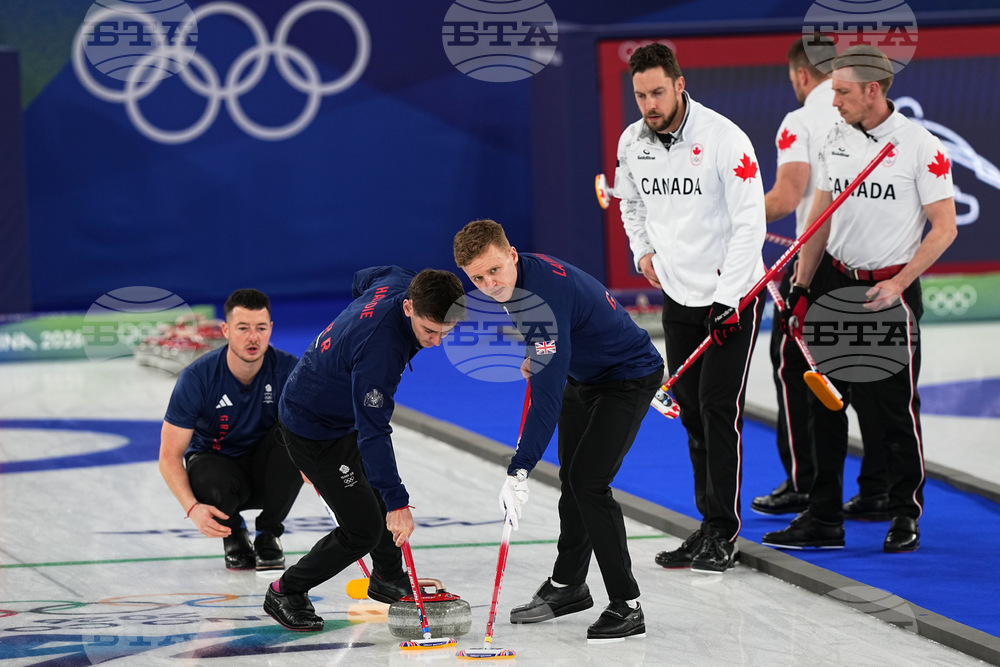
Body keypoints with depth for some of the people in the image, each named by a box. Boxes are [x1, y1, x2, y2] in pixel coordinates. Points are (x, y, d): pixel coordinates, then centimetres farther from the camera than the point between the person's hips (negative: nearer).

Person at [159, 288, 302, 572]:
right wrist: (193, 508, -35)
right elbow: (169, 455, -18)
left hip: (266, 472, 2)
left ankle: (269, 533, -9)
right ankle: (234, 535, 1)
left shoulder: (288, 369, -18)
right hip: (215, 462, -2)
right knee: (212, 485, -39)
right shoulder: (198, 377, -22)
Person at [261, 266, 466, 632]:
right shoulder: (379, 348, -41)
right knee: (363, 530, -7)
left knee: (383, 497, 23)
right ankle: (286, 593, 11)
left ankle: (387, 578, 47)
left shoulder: (400, 282, -16)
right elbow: (373, 434, -40)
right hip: (315, 430, -9)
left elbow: (364, 279, 11)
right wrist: (397, 503, -42)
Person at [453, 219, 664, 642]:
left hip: (630, 377, -10)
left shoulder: (543, 295, -37)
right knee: (571, 478, 17)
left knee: (589, 482, -18)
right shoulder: (517, 278, -9)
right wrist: (535, 354, 16)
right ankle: (568, 586, 33)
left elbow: (547, 396, -42)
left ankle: (627, 607, -11)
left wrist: (520, 471, -45)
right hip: (584, 375, 10)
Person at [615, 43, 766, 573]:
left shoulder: (724, 139, -18)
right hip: (678, 295, 6)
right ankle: (710, 523, 17)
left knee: (720, 408, -10)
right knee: (690, 408, 8)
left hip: (733, 295, -6)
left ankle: (723, 534, -4)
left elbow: (749, 222, -18)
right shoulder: (632, 143, 1)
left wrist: (726, 300, -20)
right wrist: (644, 251, 7)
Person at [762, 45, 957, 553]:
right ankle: (824, 519, 10)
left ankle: (905, 516, 14)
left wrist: (897, 285, -14)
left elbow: (944, 227, -8)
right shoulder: (835, 143, 6)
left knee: (895, 405, -1)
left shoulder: (920, 146, -10)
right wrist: (801, 288, 9)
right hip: (835, 282, 5)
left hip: (890, 287, -5)